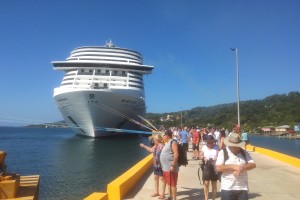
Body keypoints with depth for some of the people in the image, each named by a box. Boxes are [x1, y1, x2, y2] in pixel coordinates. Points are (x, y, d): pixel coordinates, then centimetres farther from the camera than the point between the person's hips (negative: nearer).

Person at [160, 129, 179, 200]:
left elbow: (176, 154, -22)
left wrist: (173, 165, -25)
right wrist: (163, 166, 24)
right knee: (168, 183, 19)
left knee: (172, 184, -3)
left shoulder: (173, 142, -14)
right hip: (166, 167, 10)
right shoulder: (167, 143, 15)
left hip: (170, 168, -10)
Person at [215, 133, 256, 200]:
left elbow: (253, 165, -3)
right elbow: (218, 168, -15)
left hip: (242, 188, 3)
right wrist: (233, 167, -20)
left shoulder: (244, 153, 6)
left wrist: (241, 168, -18)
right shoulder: (223, 153, -6)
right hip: (227, 188, -3)